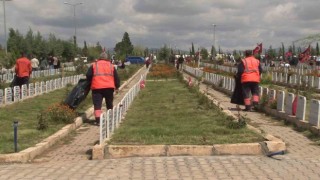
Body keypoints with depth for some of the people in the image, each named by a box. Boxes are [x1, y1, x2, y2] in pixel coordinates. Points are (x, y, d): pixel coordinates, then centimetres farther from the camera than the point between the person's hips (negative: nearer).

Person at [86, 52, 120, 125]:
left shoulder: (94, 65, 6)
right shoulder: (111, 66, 12)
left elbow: (88, 76, 4)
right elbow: (116, 77, 13)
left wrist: (90, 83, 22)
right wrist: (117, 86, 24)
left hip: (97, 88, -2)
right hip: (109, 88, 2)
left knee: (97, 105, -1)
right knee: (110, 105, 17)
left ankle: (98, 120, -13)